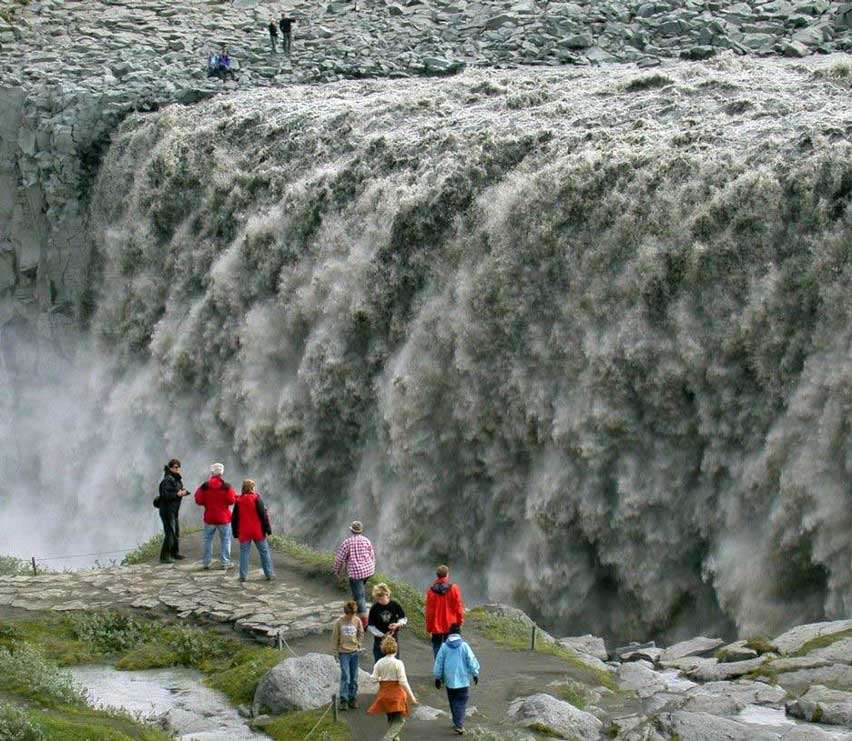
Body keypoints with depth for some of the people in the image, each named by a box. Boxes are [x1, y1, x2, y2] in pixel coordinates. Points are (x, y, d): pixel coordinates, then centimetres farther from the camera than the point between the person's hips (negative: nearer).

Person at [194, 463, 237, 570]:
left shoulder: (204, 486, -7)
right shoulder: (226, 486, -11)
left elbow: (199, 501, -4)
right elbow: (231, 500, -11)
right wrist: (234, 495, 9)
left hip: (209, 518, 2)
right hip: (223, 518, -2)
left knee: (207, 540, 12)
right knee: (225, 540, 7)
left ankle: (206, 562, 12)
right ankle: (225, 563, 6)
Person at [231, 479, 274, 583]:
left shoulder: (238, 501, 4)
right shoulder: (256, 498, -7)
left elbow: (234, 519, 8)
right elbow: (263, 515, -9)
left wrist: (235, 533, 15)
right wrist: (268, 528, -3)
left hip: (244, 532, 2)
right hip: (258, 531, -2)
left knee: (244, 553, 5)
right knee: (264, 552, 7)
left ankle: (243, 575, -1)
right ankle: (269, 574, 8)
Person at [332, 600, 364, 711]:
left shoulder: (357, 621, -1)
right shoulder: (339, 622, -7)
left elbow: (361, 634, 12)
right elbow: (335, 637, 1)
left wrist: (358, 644, 2)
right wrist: (336, 651, 2)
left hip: (354, 652, 3)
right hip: (343, 652, -3)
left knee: (354, 678, 7)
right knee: (345, 676, -10)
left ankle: (353, 698, 16)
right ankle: (343, 700, -6)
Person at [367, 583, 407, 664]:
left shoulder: (395, 605, -7)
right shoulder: (374, 608, -9)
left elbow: (404, 619, 4)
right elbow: (370, 626, -5)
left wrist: (398, 624, -18)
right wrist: (382, 635, -14)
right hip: (379, 640, -1)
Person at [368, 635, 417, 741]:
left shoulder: (379, 663, -3)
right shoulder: (398, 663, -15)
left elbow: (374, 679, -3)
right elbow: (403, 682, -17)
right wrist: (411, 697, -11)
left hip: (383, 694, 5)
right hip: (396, 694, -5)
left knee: (391, 719, 22)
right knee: (399, 720, -1)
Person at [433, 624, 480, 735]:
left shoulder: (444, 647, -3)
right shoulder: (464, 646, -7)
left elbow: (438, 663, 2)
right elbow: (471, 661, -3)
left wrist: (438, 677, 12)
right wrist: (475, 674, 11)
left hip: (449, 680, 2)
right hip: (463, 680, -2)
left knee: (453, 702, 16)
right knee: (461, 703, 0)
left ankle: (457, 723, 23)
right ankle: (459, 725, -11)